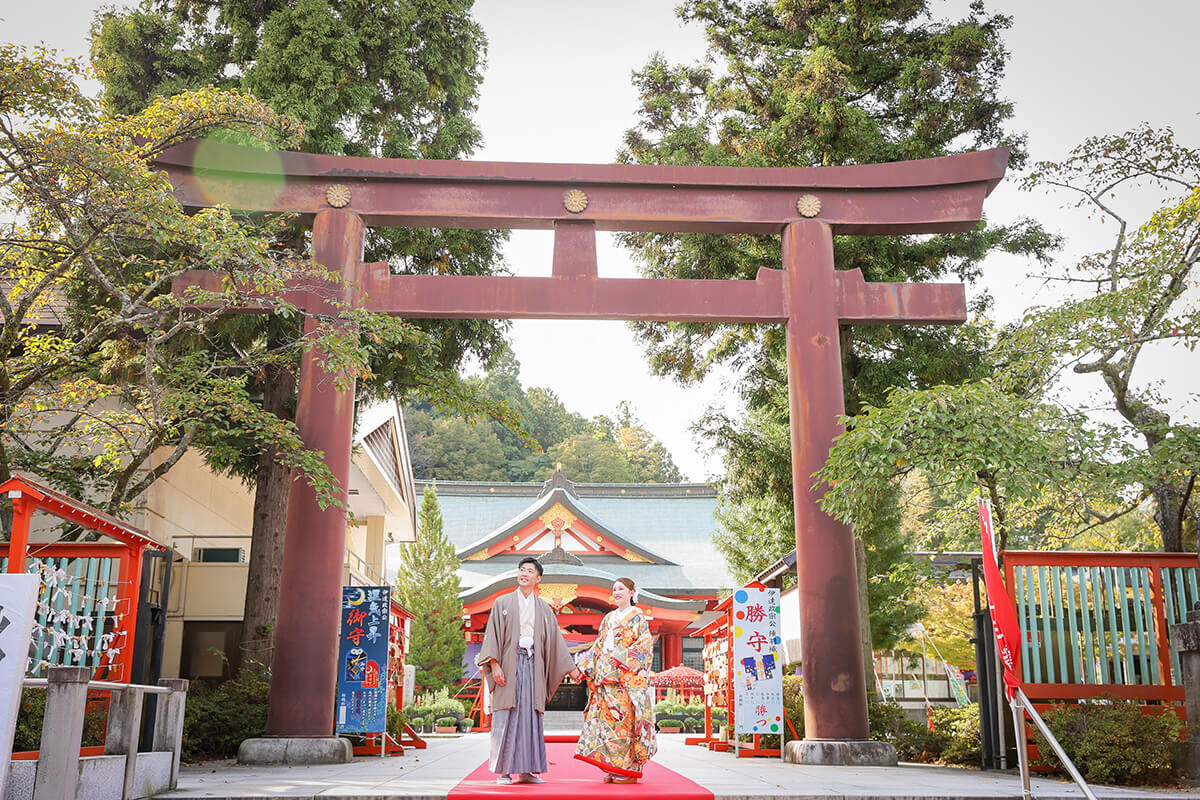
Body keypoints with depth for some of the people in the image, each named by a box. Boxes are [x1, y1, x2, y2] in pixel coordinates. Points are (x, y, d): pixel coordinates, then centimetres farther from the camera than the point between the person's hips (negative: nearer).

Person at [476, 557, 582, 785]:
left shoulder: (544, 608, 14)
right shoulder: (503, 603, 7)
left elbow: (555, 640, 14)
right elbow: (493, 635, 0)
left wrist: (571, 668, 10)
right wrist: (494, 664, -12)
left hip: (533, 665, 3)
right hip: (509, 664, -3)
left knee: (531, 716, 2)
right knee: (507, 716, -4)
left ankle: (527, 770, 7)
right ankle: (504, 771, 1)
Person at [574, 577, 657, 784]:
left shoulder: (637, 617, 1)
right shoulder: (608, 618, 20)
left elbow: (645, 644, -8)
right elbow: (598, 646, 21)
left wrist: (621, 659, -17)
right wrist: (584, 667, 10)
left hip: (627, 676, -6)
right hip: (606, 677, 6)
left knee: (624, 718, -9)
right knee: (607, 717, 2)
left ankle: (629, 769, -4)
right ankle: (613, 769, 6)